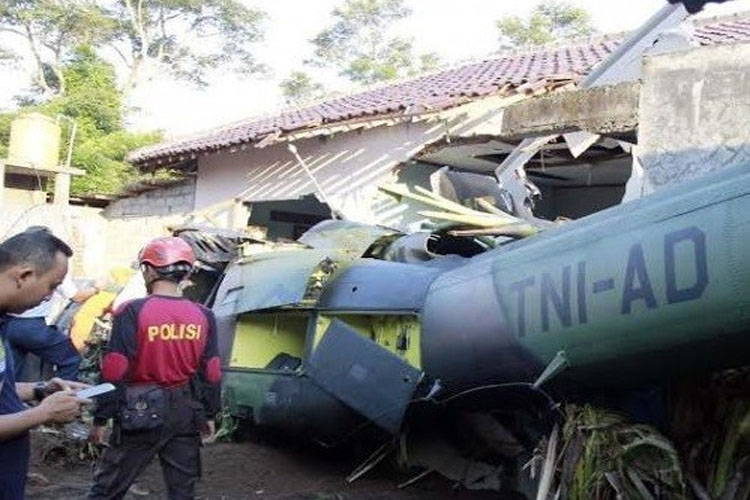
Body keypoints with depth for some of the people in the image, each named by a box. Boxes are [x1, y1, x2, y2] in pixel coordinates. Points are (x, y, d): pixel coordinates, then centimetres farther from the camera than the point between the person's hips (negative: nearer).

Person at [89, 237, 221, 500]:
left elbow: (114, 372, -13)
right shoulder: (203, 316, 0)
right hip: (185, 413, 4)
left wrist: (100, 418, -4)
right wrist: (209, 414, 15)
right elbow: (211, 373, 5)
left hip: (142, 413, -4)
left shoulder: (133, 312, -13)